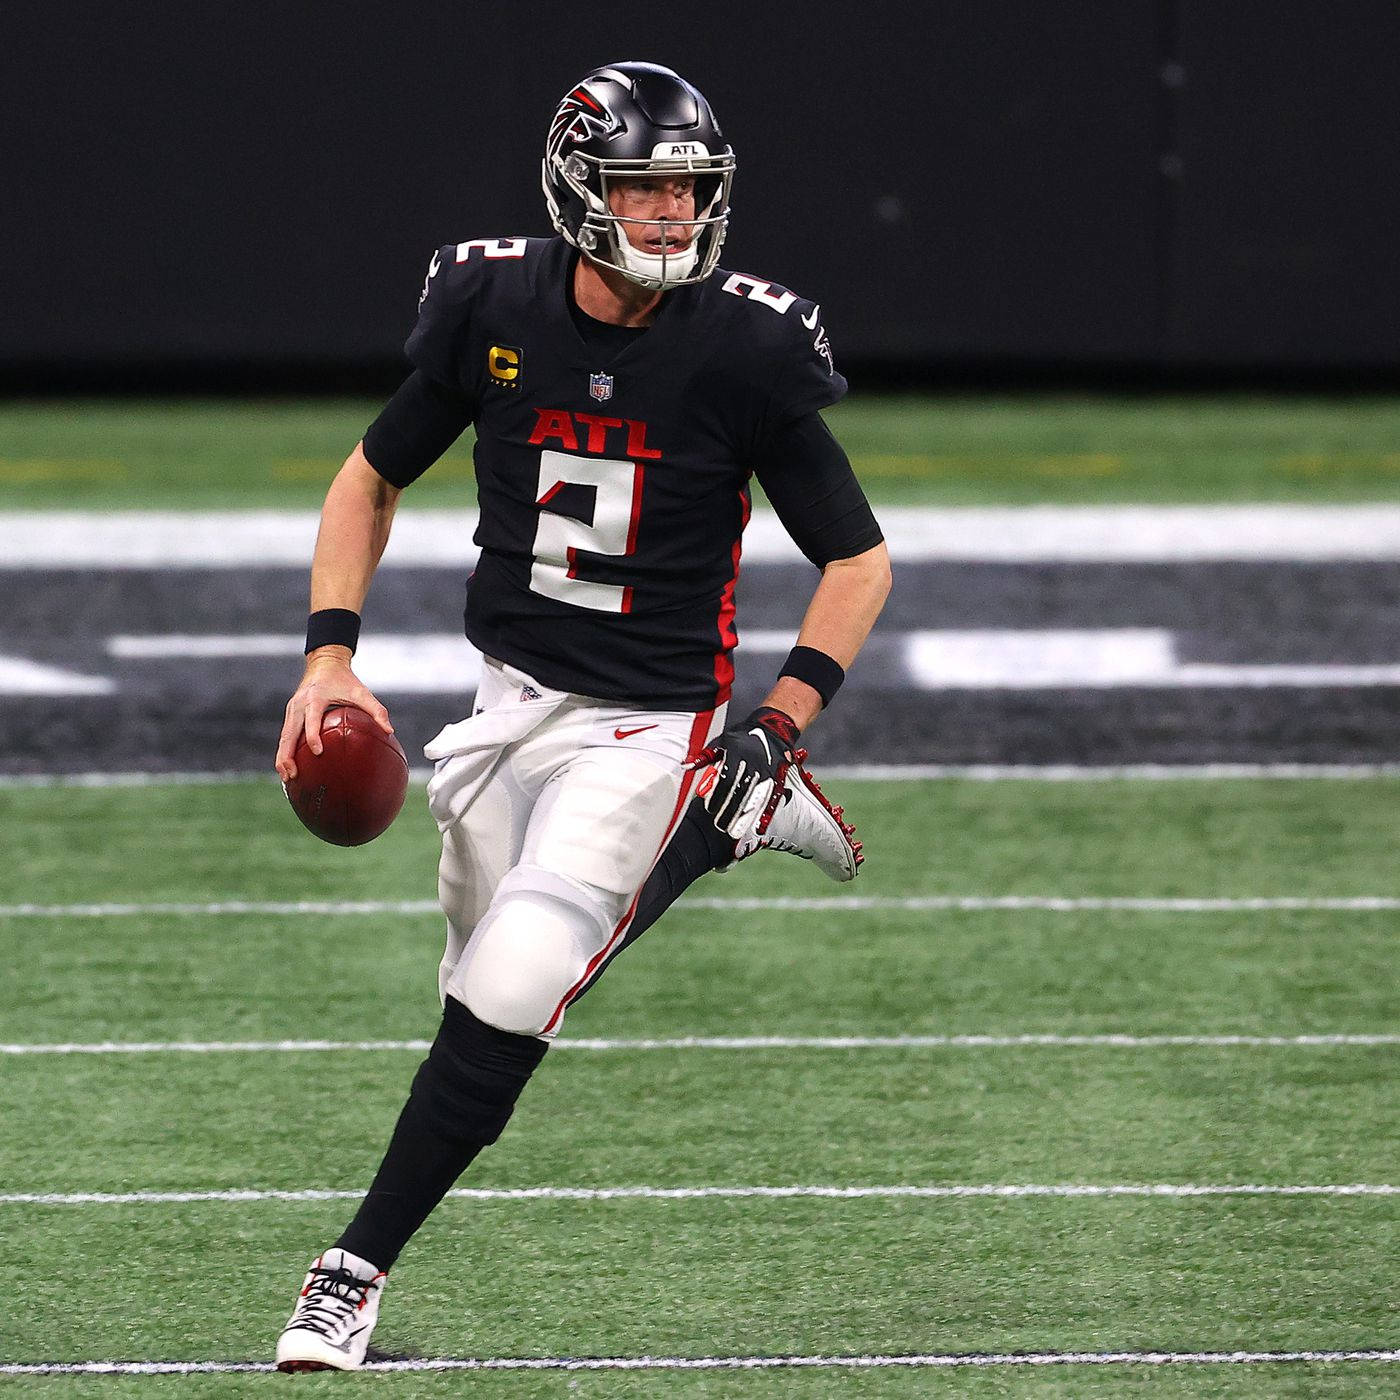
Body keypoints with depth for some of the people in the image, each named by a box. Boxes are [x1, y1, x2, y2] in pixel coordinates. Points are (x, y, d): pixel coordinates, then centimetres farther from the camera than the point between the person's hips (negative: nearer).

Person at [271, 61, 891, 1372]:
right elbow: (373, 478, 9)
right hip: (510, 697, 5)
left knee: (506, 1000, -17)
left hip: (649, 723, -5)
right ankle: (734, 824, 35)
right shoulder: (491, 308, -7)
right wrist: (329, 651, -4)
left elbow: (858, 558, -6)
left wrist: (779, 722, -18)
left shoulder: (744, 352, -15)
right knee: (494, 987, 15)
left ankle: (356, 1273, -7)